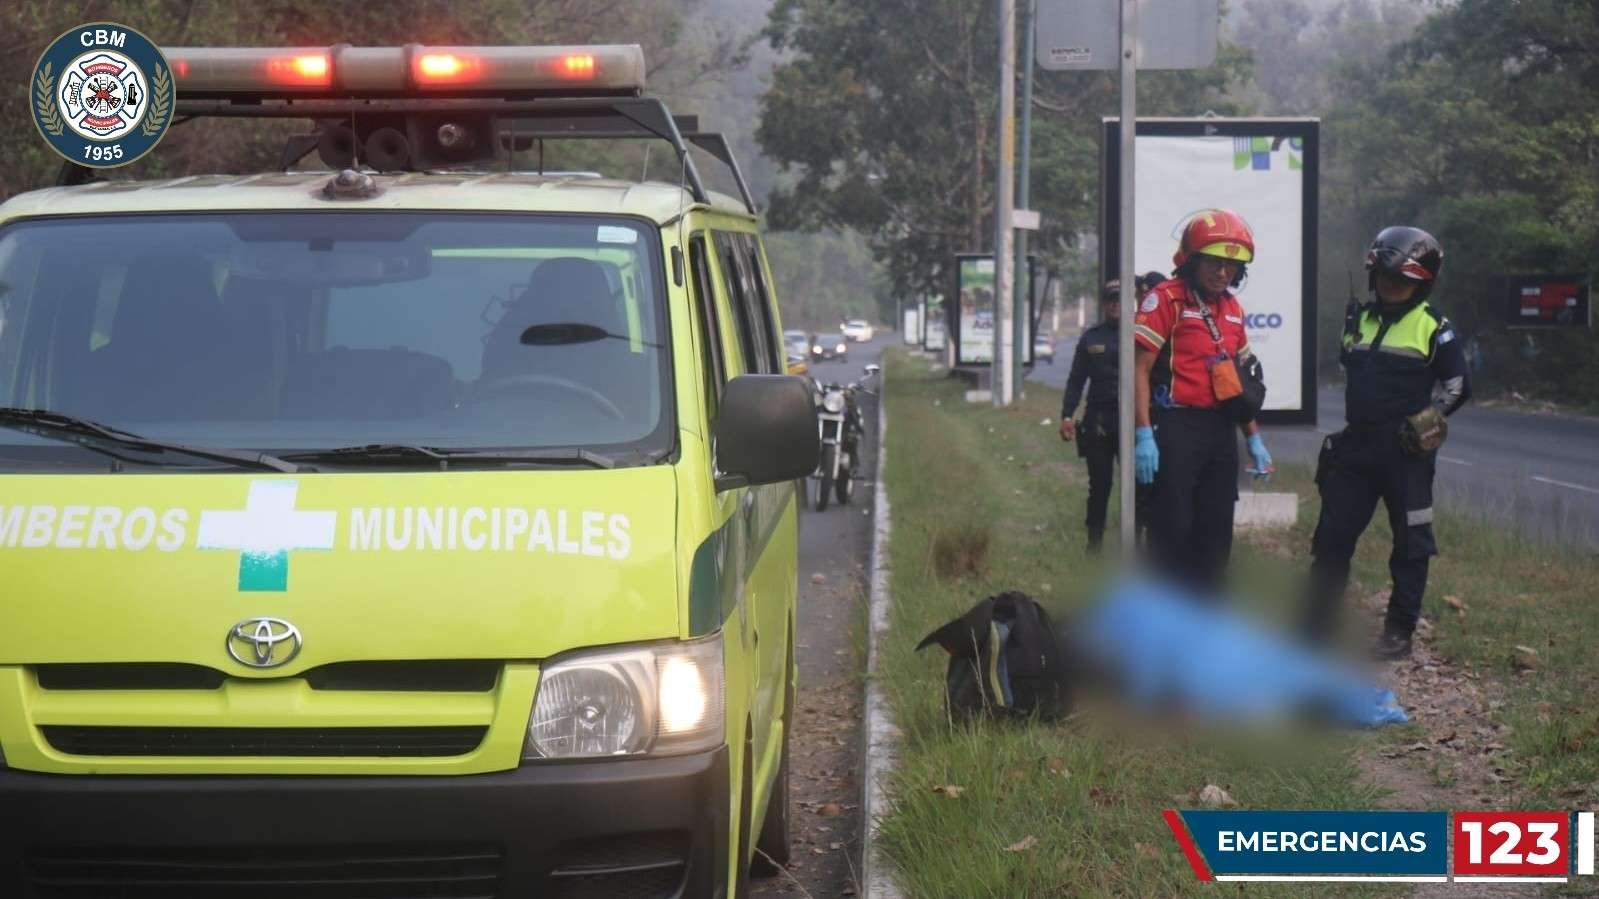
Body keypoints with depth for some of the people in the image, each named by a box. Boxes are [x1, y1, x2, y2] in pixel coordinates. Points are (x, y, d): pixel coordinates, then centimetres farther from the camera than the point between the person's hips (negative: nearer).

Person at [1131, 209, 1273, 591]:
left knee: (1216, 530, 10)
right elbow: (1140, 368, -13)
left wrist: (1254, 438, 19)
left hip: (1220, 430, 8)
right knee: (1172, 530, -5)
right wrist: (1144, 435, -20)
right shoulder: (1165, 299, -9)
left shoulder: (1232, 308, 15)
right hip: (1175, 428, -7)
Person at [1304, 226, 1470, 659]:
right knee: (1332, 538, 5)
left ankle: (1400, 632, 10)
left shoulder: (1433, 328, -3)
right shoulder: (1359, 320, 14)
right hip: (1356, 446, 5)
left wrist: (1425, 421, -7)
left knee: (1410, 544, 2)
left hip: (1406, 451, -5)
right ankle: (1316, 627, 10)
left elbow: (1457, 383, -2)